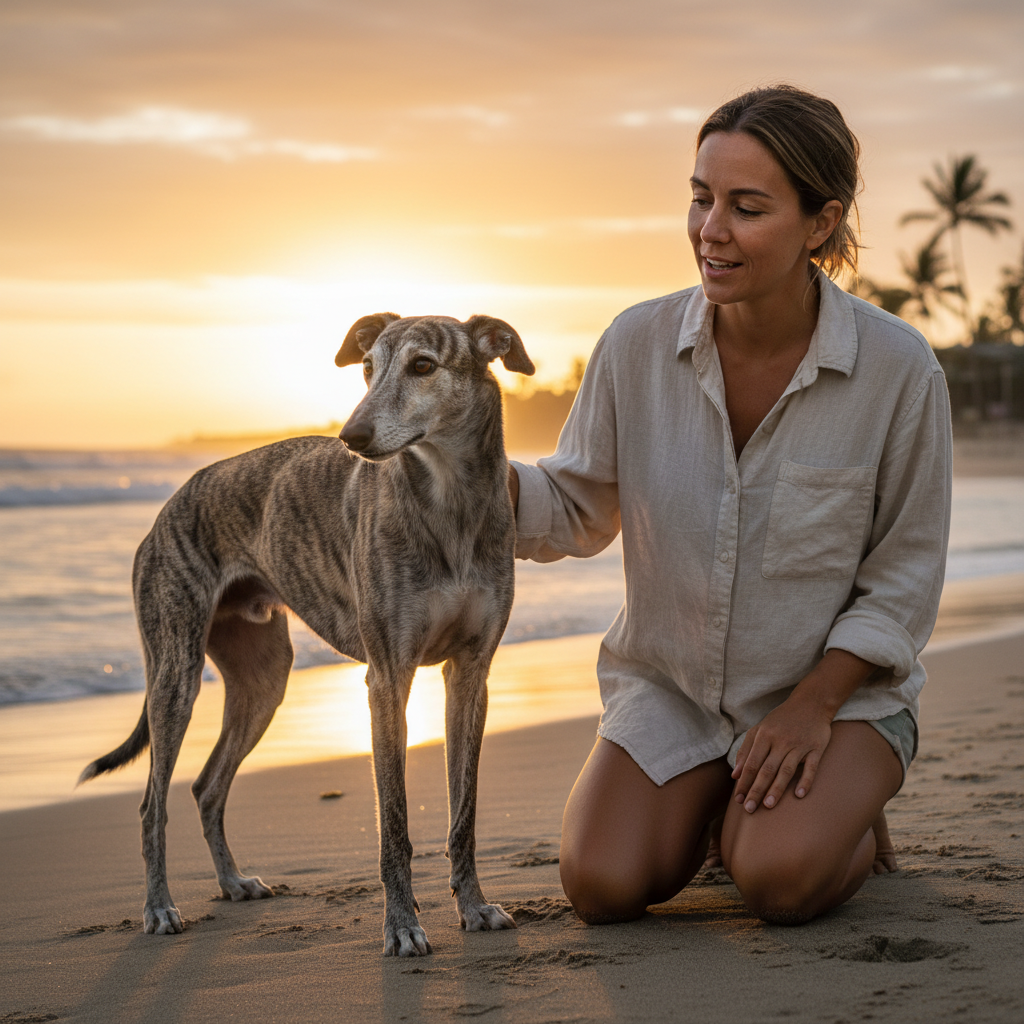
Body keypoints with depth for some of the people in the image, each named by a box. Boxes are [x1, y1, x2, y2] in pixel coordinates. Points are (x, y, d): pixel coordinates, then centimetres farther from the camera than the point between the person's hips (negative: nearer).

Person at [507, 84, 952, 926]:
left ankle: (851, 815, 9)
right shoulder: (639, 344, -11)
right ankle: (705, 806, 15)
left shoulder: (898, 368, -17)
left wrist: (813, 704, -19)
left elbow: (904, 576, -8)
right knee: (603, 887, -19)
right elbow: (579, 514, 0)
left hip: (838, 688, -2)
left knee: (778, 884, -28)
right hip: (671, 688, 3)